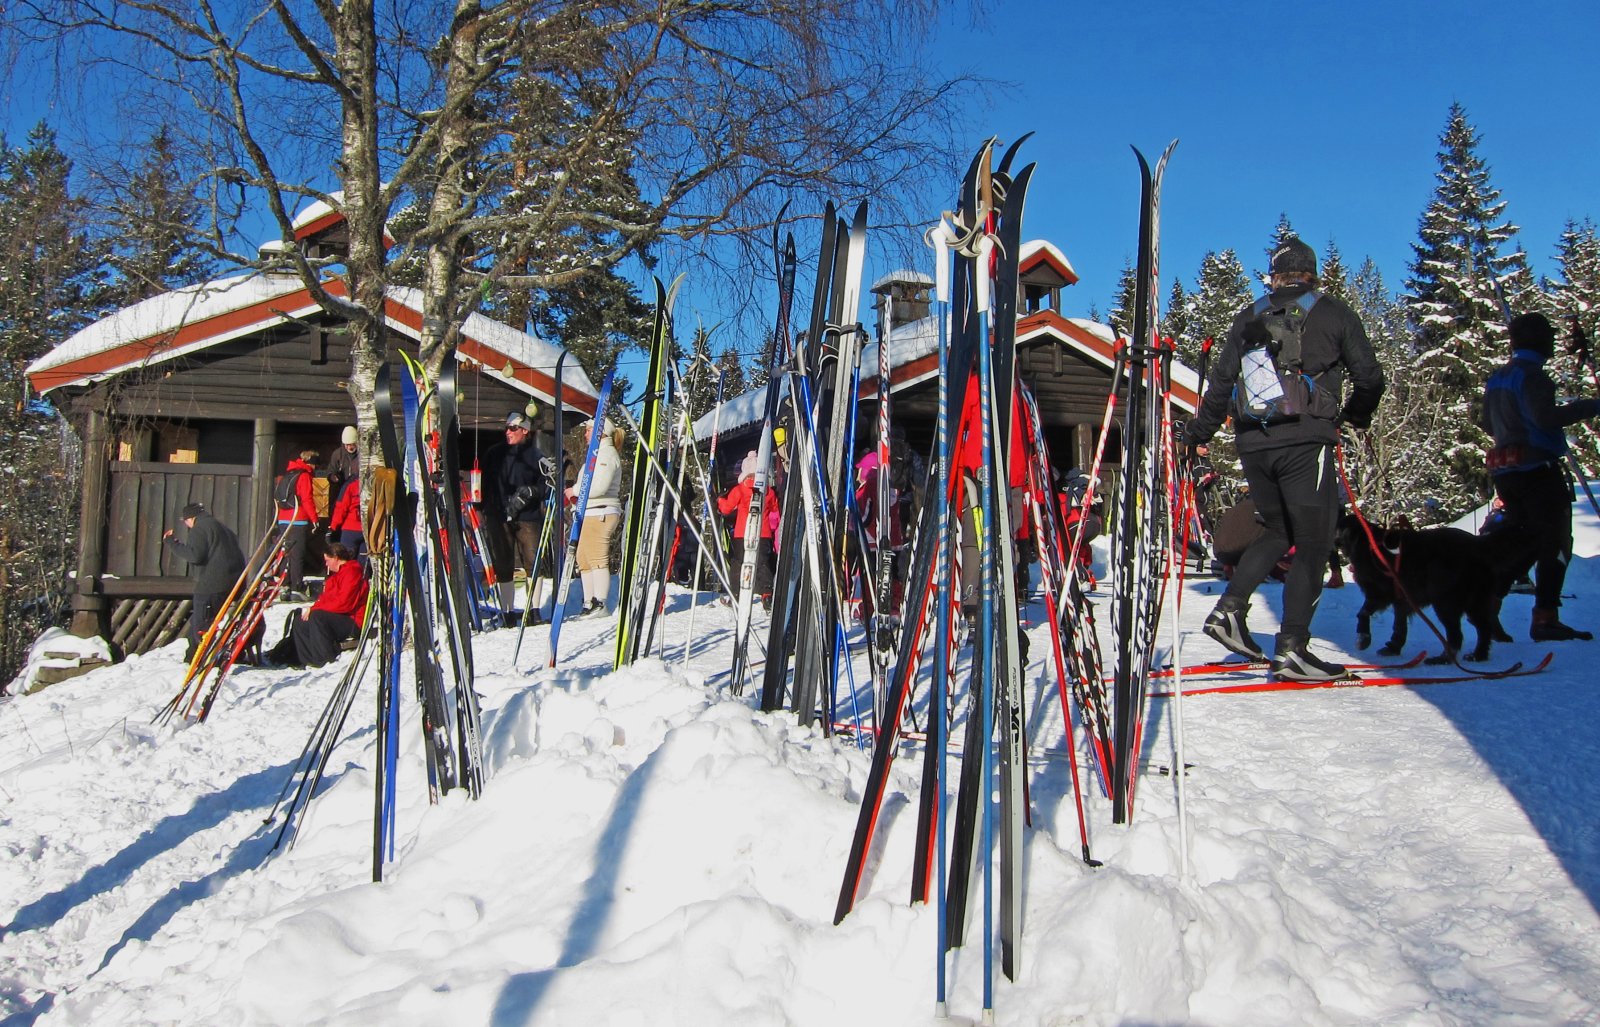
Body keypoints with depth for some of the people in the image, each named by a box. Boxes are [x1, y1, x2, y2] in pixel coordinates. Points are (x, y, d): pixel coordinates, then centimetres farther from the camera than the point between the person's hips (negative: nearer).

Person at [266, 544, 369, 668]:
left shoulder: (351, 572, -14)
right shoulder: (338, 573, 20)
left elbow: (343, 603, -24)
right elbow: (325, 598, 18)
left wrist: (313, 609, -17)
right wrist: (311, 608, -2)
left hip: (352, 622, -11)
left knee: (317, 617, -31)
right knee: (299, 621, 7)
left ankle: (326, 660, -27)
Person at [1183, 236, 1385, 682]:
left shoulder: (1249, 317, 16)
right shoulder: (1334, 313, 8)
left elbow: (1221, 381, 13)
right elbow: (1369, 376, 7)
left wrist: (1200, 432, 22)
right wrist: (1355, 417, 25)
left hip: (1253, 443, 5)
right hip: (1306, 440, -4)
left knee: (1278, 531, 19)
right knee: (1312, 542, -1)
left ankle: (1229, 609, 4)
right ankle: (1292, 648, -7)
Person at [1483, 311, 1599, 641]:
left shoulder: (1497, 377, 16)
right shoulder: (1531, 374, -11)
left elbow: (1490, 423, 22)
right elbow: (1546, 418, -23)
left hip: (1505, 471, 8)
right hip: (1537, 468, -8)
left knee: (1524, 543, 16)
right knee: (1555, 543, -5)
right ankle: (1545, 618, -11)